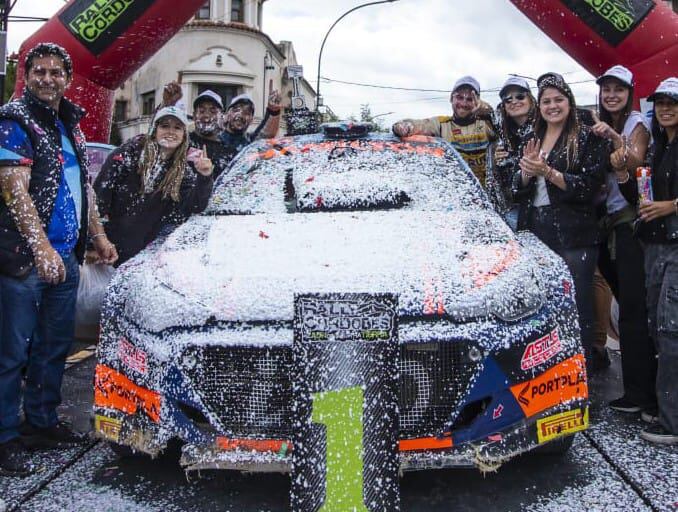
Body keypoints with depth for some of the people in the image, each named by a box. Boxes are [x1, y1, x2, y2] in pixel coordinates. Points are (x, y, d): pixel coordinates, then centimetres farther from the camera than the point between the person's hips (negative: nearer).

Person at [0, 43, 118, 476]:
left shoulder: (69, 125, 17)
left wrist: (98, 236, 19)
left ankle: (42, 422, 27)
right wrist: (41, 247, -24)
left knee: (54, 346, 14)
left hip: (65, 257, 8)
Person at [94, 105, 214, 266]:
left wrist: (205, 177, -22)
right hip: (110, 235, -3)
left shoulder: (183, 168, 2)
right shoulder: (133, 150, -8)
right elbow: (103, 185, -12)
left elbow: (196, 207, -8)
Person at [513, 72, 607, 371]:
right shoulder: (531, 141, 18)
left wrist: (547, 171, -14)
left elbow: (589, 186, -8)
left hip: (574, 236, -5)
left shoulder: (588, 139, 1)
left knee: (576, 307, -3)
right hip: (534, 234, 5)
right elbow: (517, 191, 15)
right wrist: (527, 171, -6)